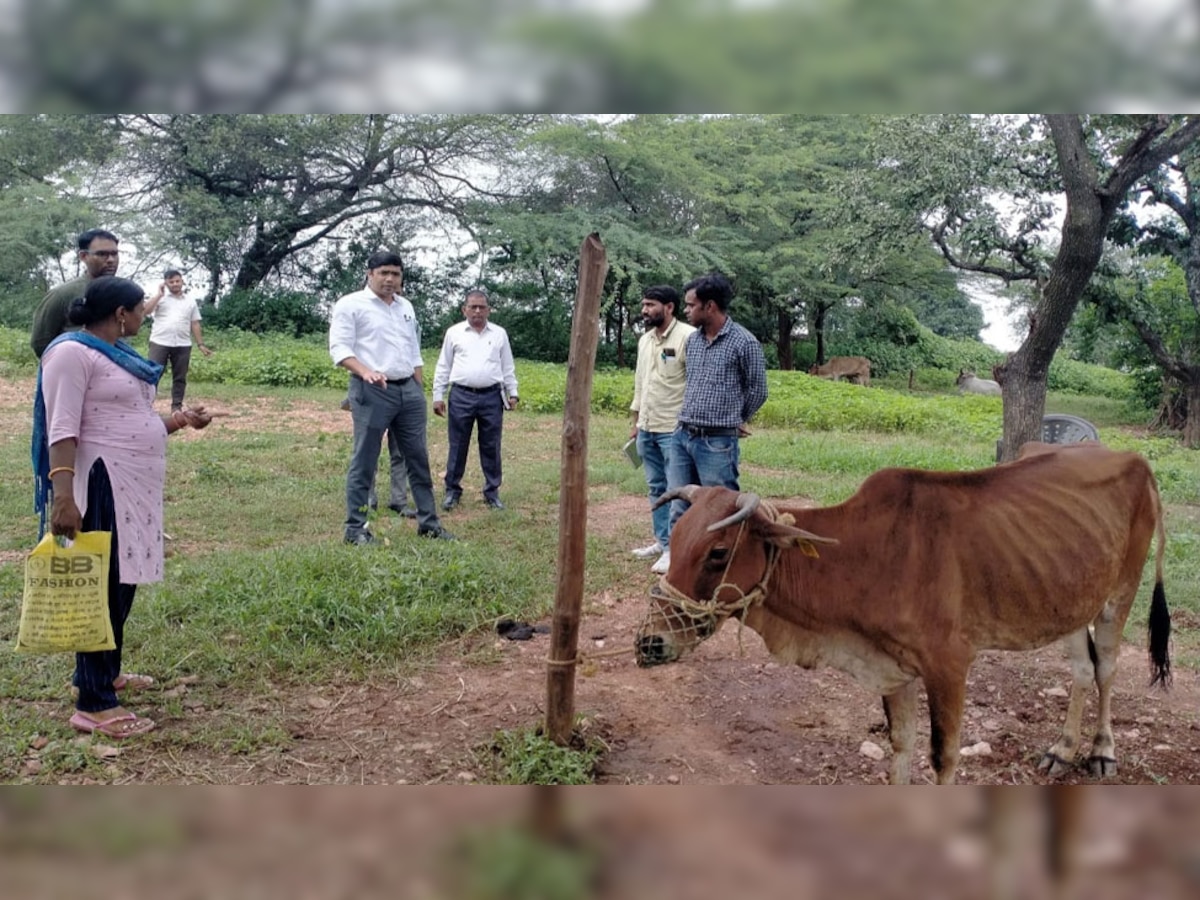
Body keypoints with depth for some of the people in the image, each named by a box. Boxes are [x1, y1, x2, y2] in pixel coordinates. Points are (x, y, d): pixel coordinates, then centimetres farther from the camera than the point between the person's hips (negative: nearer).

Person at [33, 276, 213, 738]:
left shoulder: (120, 353, 15)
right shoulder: (73, 352, -13)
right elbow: (62, 430, -20)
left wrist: (179, 419, 10)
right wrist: (63, 495, -28)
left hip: (134, 484, 9)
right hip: (101, 485, -9)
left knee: (123, 582, 17)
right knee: (102, 586, -6)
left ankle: (105, 671, 33)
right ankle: (93, 704, -1)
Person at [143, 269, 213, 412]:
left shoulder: (190, 302, 12)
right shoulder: (160, 298, 6)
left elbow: (195, 324, 13)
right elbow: (145, 311, -10)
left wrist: (201, 345, 7)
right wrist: (159, 294, -6)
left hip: (183, 345, 2)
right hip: (160, 343, -2)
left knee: (180, 377, 6)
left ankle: (177, 407, 14)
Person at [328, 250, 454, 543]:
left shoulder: (405, 307, 18)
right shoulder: (351, 305, -3)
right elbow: (339, 348, -11)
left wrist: (420, 391, 16)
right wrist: (366, 372, -26)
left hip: (408, 389, 6)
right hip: (371, 391, -6)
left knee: (419, 457, 9)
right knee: (364, 461, -1)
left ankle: (428, 522, 17)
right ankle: (356, 528, 6)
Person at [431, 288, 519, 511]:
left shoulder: (499, 334, 10)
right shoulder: (454, 333, 6)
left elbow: (508, 367, 13)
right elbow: (443, 367, 7)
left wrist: (512, 393, 6)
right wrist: (438, 396, 3)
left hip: (491, 397, 1)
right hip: (461, 396, -1)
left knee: (491, 446, 5)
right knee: (457, 446, 3)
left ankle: (492, 492, 14)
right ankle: (452, 490, 13)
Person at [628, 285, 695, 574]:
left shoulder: (687, 337, -13)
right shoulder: (644, 340, 13)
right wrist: (636, 421, 20)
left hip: (674, 429, -8)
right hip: (647, 428, 8)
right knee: (656, 487, 15)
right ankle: (662, 541, 25)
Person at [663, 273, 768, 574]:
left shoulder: (744, 342, -9)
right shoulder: (692, 339, 9)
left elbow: (757, 390, 2)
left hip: (717, 442, -6)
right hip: (683, 436, 6)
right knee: (678, 501, 9)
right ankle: (675, 551, 20)